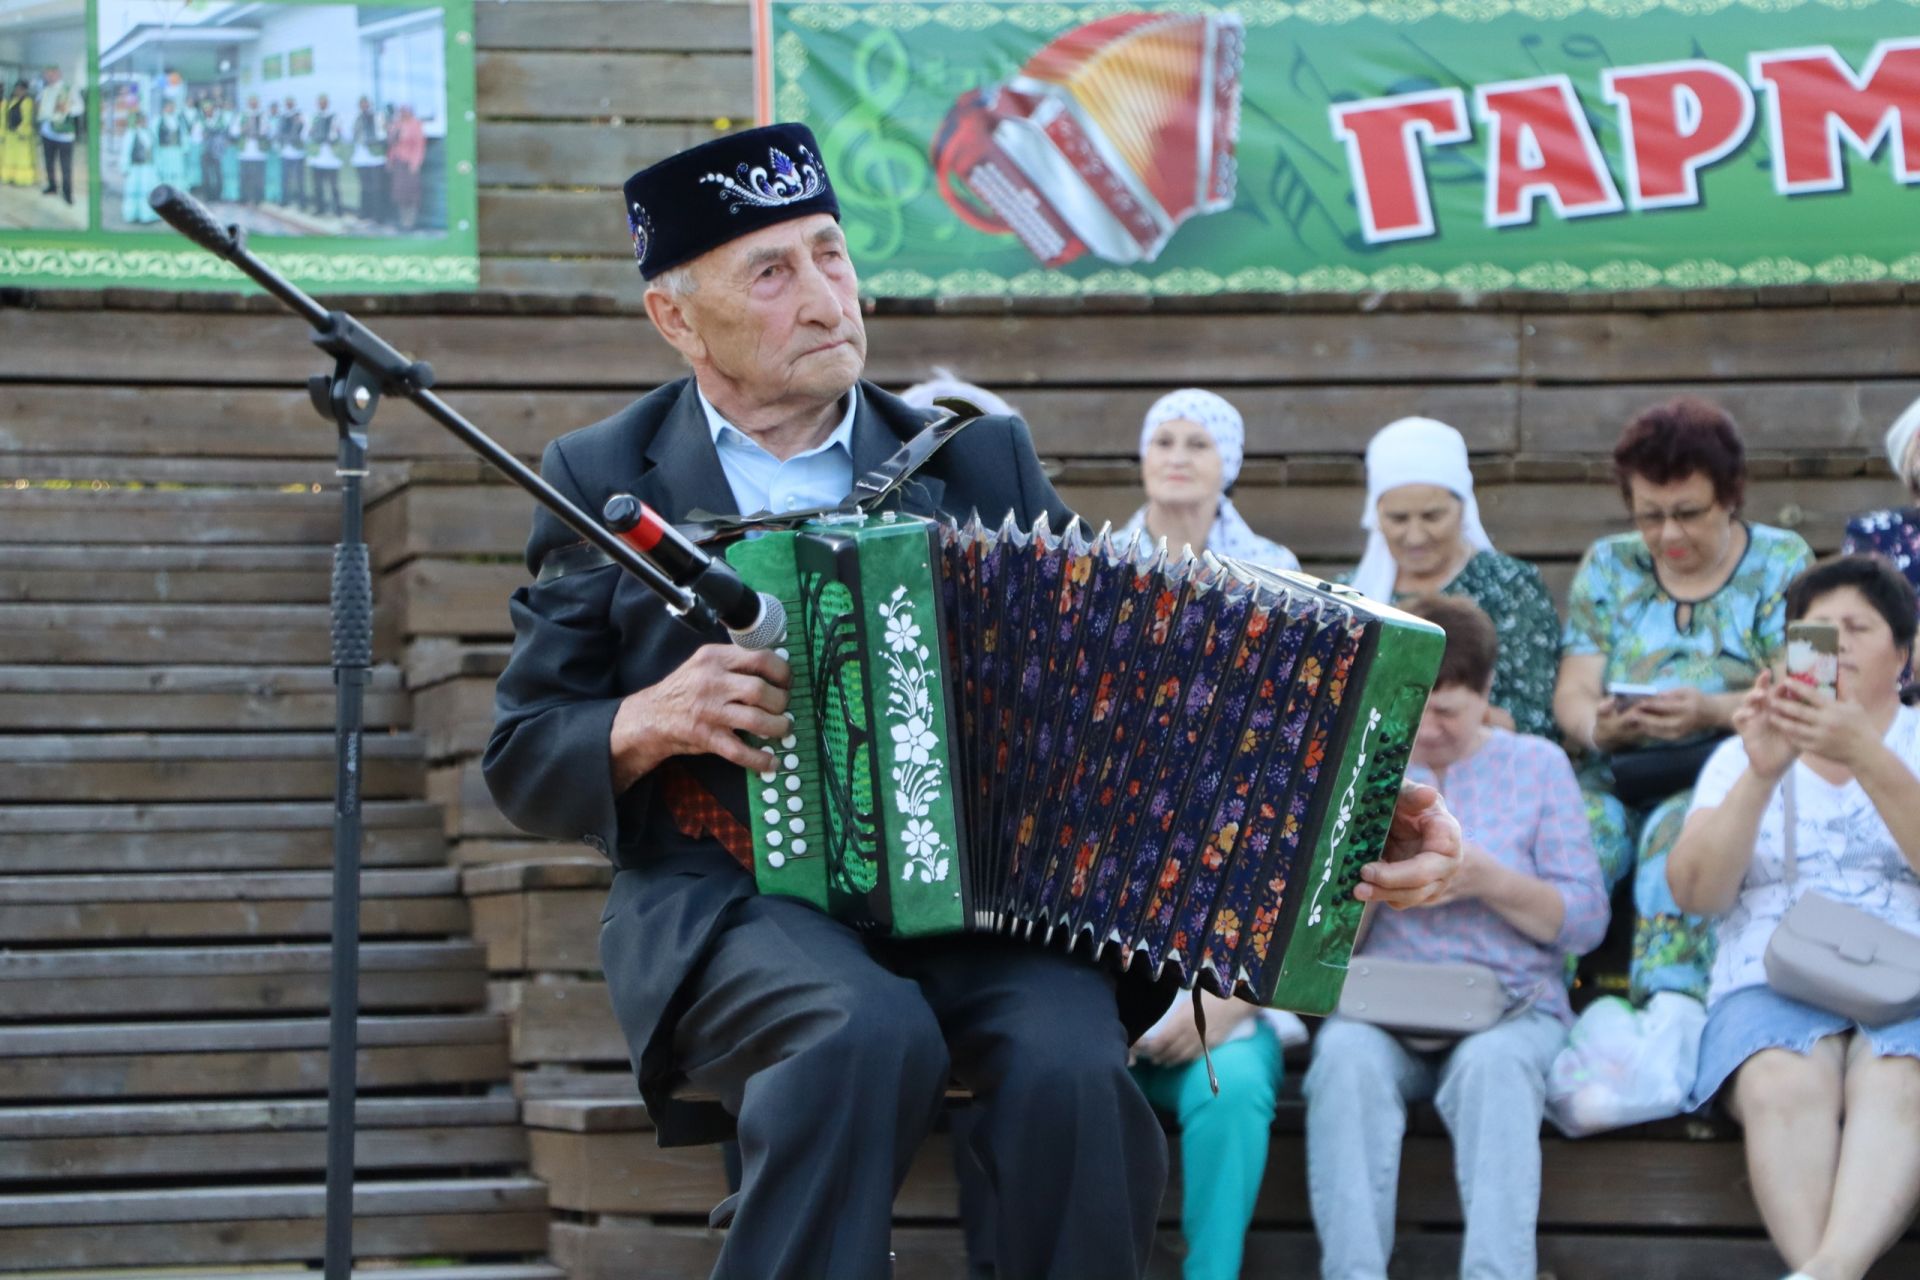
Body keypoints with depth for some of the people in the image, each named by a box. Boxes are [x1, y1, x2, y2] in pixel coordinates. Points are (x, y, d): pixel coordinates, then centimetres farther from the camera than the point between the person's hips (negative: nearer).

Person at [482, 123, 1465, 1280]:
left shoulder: (980, 457, 12)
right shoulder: (604, 483, 8)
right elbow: (524, 760, 10)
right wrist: (647, 725, -13)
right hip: (734, 908, -2)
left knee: (1070, 1064, -30)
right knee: (868, 1031, -35)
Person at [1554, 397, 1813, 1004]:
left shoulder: (1782, 563, 8)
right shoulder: (1607, 566, 16)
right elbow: (1572, 692, 6)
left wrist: (1713, 712, -23)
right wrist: (1596, 726, -19)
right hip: (1616, 777, 3)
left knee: (1680, 837, -37)